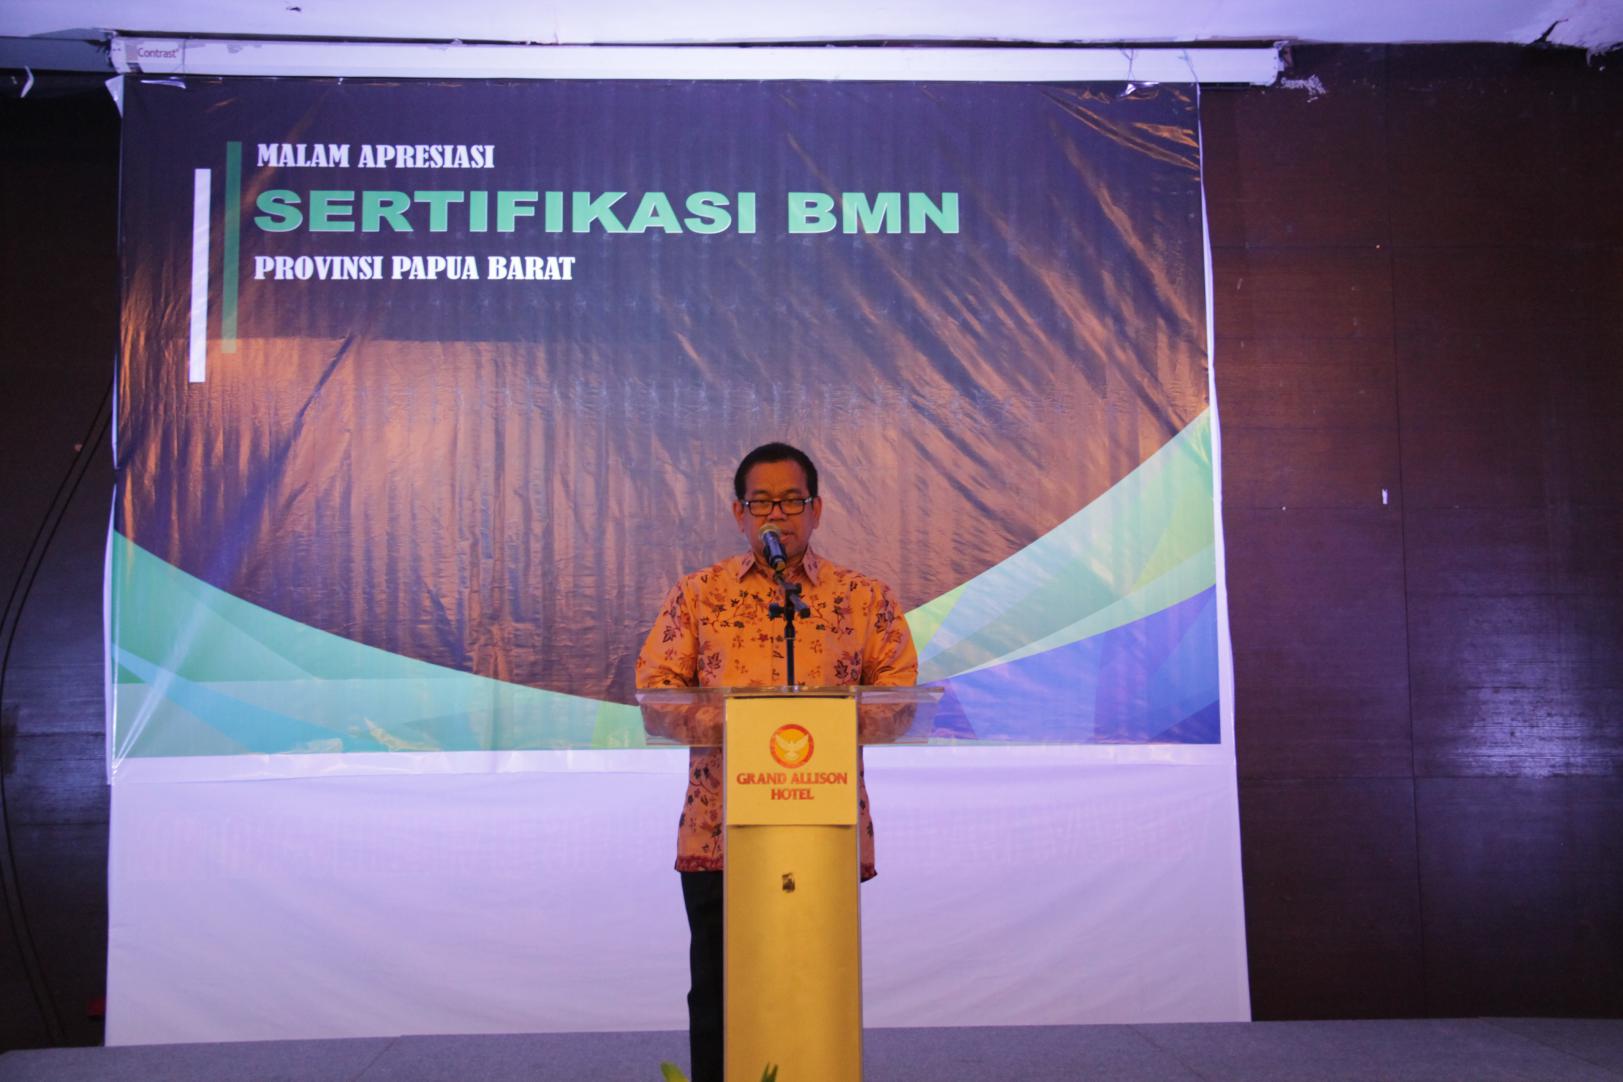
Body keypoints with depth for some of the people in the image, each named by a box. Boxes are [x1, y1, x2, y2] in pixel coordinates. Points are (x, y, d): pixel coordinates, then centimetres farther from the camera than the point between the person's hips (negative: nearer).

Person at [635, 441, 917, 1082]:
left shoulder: (864, 598, 8)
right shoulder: (697, 594, 9)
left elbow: (897, 687, 4)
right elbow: (654, 681, 5)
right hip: (719, 831, 0)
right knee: (717, 993, 6)